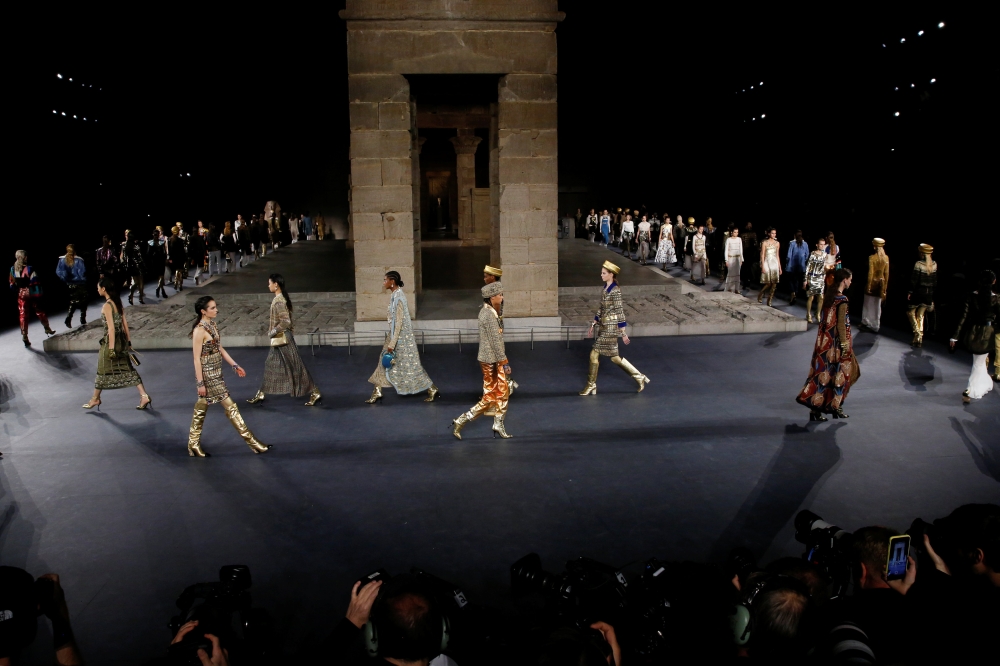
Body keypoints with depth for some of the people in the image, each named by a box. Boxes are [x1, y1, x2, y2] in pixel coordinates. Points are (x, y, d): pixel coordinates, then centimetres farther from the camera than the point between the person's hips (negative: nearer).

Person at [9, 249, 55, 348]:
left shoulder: (13, 269, -2)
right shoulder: (29, 269, -18)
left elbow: (12, 284, 8)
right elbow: (36, 284, -19)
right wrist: (39, 296, -11)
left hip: (21, 295, 3)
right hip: (32, 294, -3)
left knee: (23, 316, 6)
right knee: (40, 312, 15)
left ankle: (24, 337, 2)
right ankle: (47, 329, 30)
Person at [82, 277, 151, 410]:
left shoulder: (107, 306, -17)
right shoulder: (118, 302, 7)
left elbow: (111, 328, -20)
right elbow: (125, 323, 11)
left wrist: (111, 348, -19)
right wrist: (128, 341, 17)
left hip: (111, 340, -8)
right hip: (121, 340, 8)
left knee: (103, 370, 9)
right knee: (127, 369, 8)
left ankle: (95, 399, 24)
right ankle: (144, 396, 1)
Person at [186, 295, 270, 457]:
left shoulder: (212, 325, 7)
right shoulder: (199, 330, -19)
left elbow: (220, 348, 16)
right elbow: (196, 359, -18)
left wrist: (235, 365, 15)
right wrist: (200, 382, -17)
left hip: (216, 372, 9)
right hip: (208, 374, -9)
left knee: (201, 408, 15)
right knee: (230, 406, -3)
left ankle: (194, 445, 25)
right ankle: (250, 441, 4)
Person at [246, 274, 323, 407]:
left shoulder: (278, 301, -21)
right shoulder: (282, 298, 9)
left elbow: (285, 322, -28)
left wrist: (273, 332, -17)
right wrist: (272, 328, 15)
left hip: (282, 338, -10)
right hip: (279, 339, 10)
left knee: (295, 367, -5)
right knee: (270, 365, 16)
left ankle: (315, 393, 0)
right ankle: (261, 394, 25)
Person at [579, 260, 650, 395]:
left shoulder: (615, 291, -16)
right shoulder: (605, 289, 11)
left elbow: (619, 311, -16)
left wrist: (623, 332, -15)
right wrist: (593, 324, 17)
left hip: (610, 327, -9)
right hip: (604, 326, 9)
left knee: (594, 354, -5)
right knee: (614, 357, 12)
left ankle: (591, 386, 6)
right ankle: (640, 377, 20)